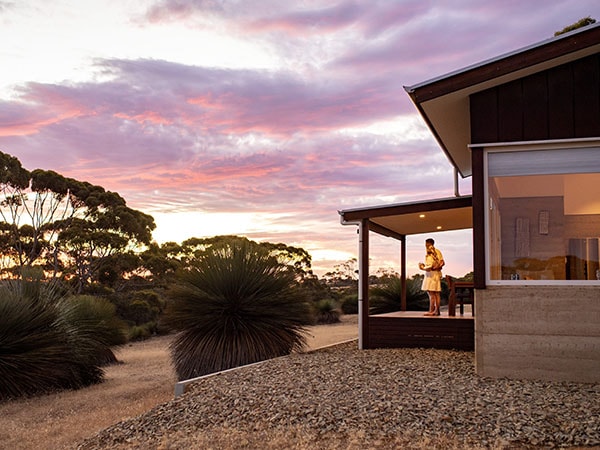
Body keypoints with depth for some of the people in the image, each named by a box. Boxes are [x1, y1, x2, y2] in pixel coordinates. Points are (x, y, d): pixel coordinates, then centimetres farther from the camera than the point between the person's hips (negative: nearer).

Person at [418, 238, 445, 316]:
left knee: (431, 294, -8)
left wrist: (422, 267, -4)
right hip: (438, 274, 9)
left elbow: (429, 267, -19)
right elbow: (442, 263, 11)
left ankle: (431, 311, -9)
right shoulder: (437, 252, 10)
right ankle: (437, 310, 13)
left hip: (431, 274, -9)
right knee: (437, 293, 10)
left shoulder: (429, 255, -15)